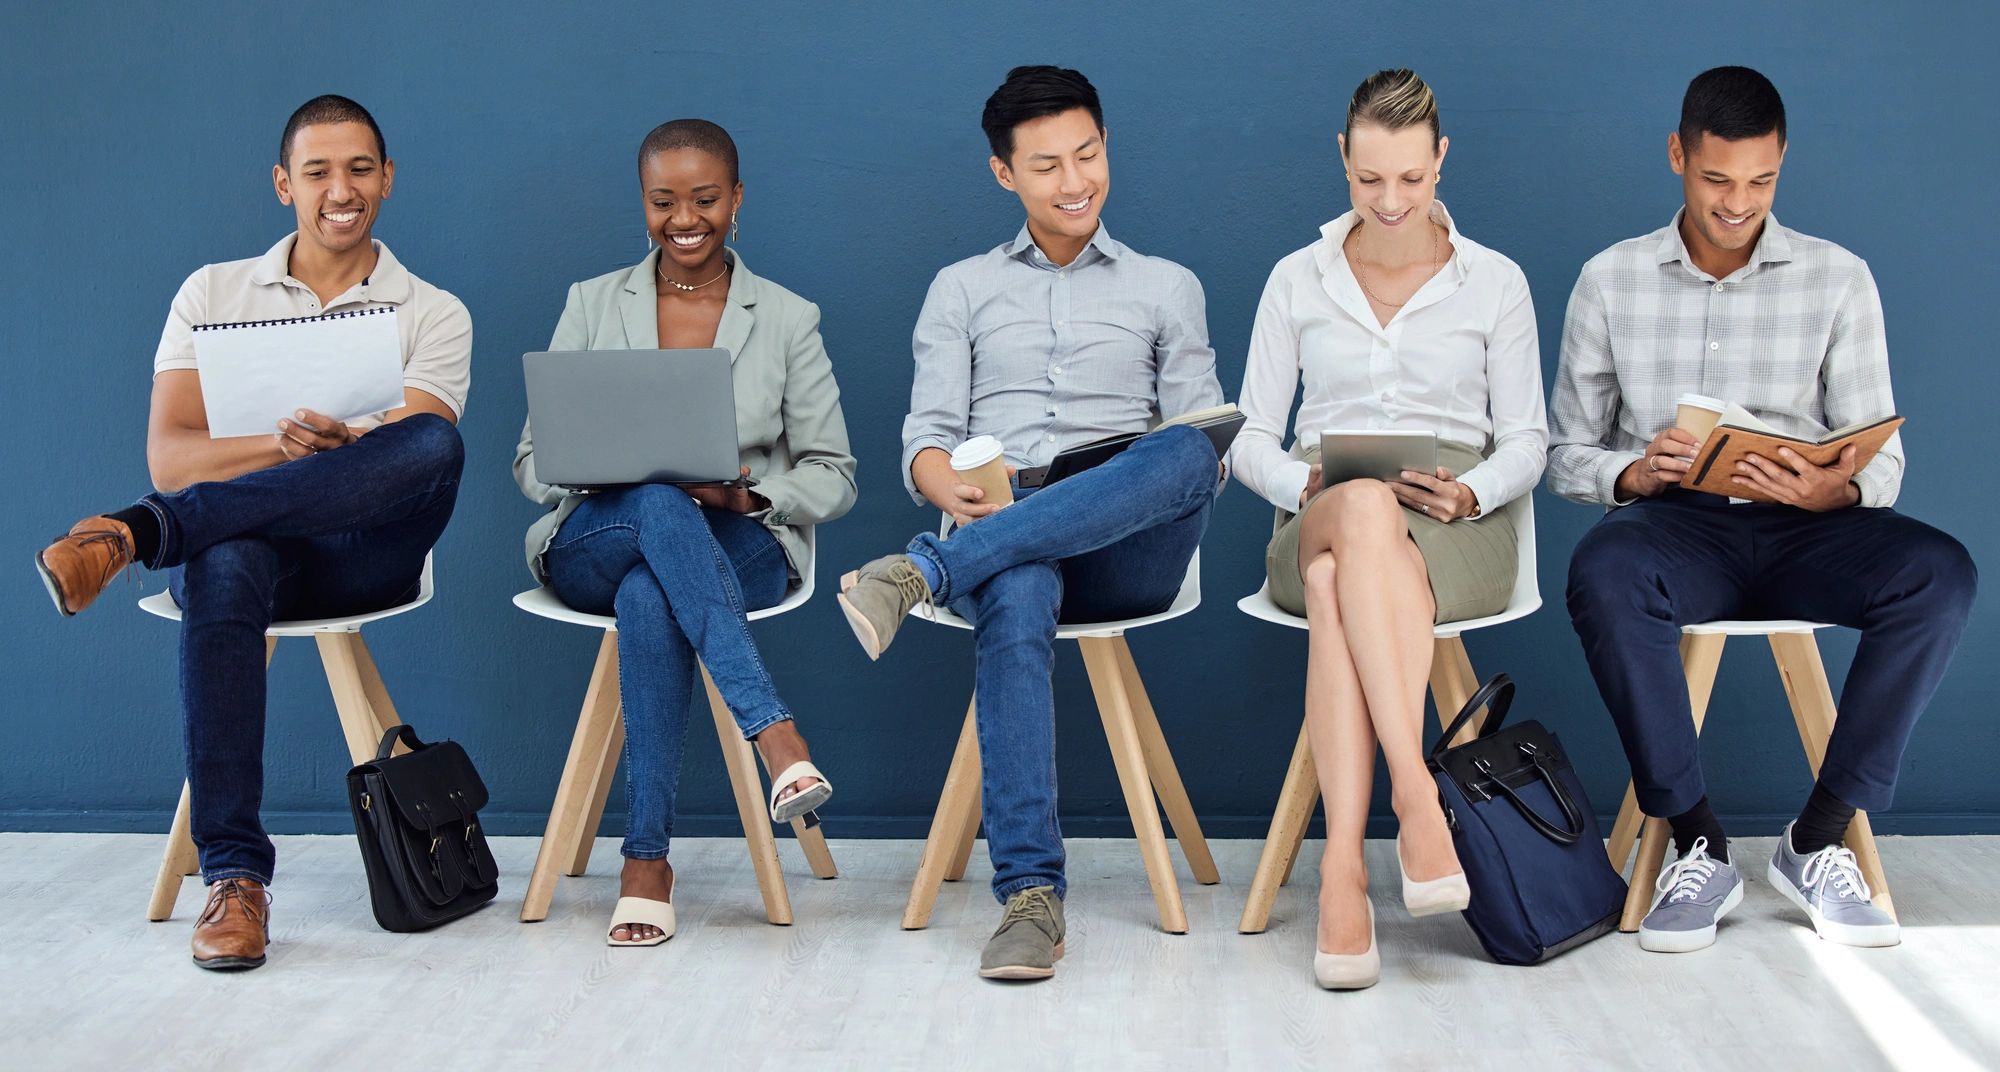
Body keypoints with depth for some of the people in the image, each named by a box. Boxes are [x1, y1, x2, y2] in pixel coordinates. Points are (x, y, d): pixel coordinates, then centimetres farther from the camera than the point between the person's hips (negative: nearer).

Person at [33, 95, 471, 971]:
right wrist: (289, 446, -17)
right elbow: (170, 457, 1)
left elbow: (417, 453, -6)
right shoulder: (214, 293, 13)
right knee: (224, 566, -39)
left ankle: (136, 533, -37)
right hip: (234, 539, 0)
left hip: (359, 547, 0)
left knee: (436, 444, -33)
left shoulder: (432, 313, 11)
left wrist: (344, 447, -29)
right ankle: (234, 876, -37)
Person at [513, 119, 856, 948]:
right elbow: (532, 459, 10)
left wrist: (748, 496, -13)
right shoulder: (591, 304, 12)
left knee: (649, 596, -38)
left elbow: (833, 476, 8)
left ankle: (647, 860, -34)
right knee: (659, 504, -38)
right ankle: (776, 737, -48)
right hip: (593, 543, 1)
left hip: (739, 548, 0)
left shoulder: (788, 319, 10)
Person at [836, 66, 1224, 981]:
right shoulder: (961, 290, 22)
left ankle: (925, 572, -40)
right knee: (1015, 604, -39)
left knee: (1188, 454, -35)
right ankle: (1030, 894, -42)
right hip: (1004, 550, 0)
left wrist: (1192, 473, -12)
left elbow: (1201, 437, 14)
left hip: (1126, 552, 1)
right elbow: (925, 437, 11)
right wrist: (955, 491, -13)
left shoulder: (1166, 288, 22)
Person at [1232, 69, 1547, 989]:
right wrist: (1309, 485, -12)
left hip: (1454, 532, -1)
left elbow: (1526, 445, 10)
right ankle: (1415, 794, -48)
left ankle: (1343, 867, -48)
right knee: (1366, 510, -40)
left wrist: (1467, 492, -12)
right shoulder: (1297, 280, 13)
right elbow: (1250, 440, 10)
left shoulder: (1495, 283, 11)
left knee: (1339, 584, -39)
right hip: (1317, 523, 1)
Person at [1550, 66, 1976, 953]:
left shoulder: (1838, 279, 8)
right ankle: (1699, 845, -24)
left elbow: (1882, 459, 3)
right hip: (1674, 524, -1)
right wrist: (1633, 474, -16)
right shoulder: (1611, 281, 8)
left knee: (1939, 572, -30)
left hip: (1801, 530, 1)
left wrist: (1836, 489, -21)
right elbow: (1567, 455, 7)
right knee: (1601, 573, -37)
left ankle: (1818, 841, -20)